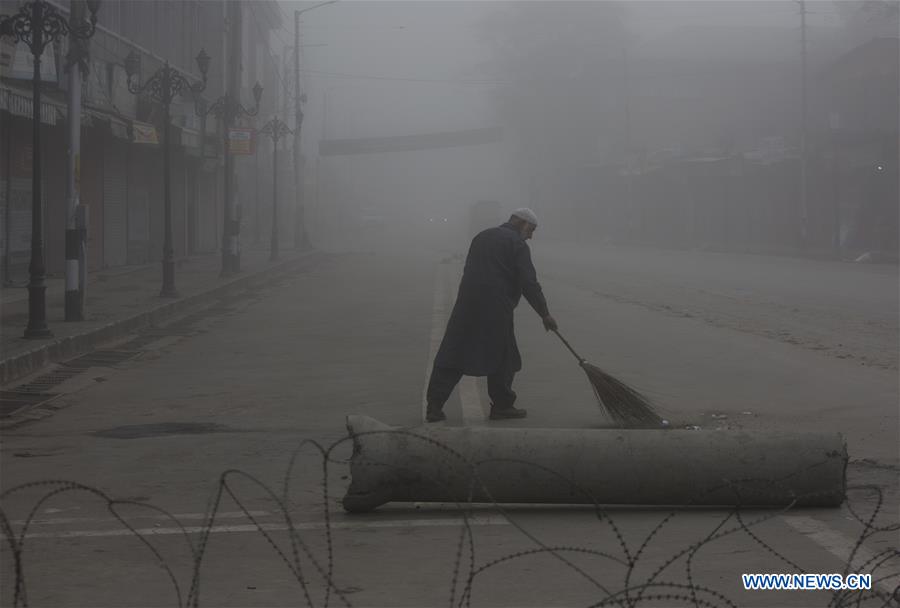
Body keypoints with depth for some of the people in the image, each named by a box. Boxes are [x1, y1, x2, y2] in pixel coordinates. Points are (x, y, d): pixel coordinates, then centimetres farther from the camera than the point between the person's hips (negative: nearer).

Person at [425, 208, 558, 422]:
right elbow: (529, 283, -9)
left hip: (466, 304, 6)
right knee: (502, 358, 8)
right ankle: (501, 405, 15)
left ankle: (434, 406, -1)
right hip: (495, 309, -6)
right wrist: (544, 314, -3)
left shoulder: (482, 236, 21)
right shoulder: (517, 244, -2)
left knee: (451, 356, 3)